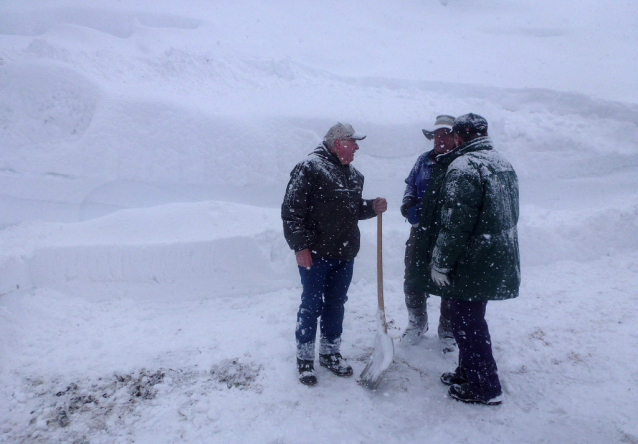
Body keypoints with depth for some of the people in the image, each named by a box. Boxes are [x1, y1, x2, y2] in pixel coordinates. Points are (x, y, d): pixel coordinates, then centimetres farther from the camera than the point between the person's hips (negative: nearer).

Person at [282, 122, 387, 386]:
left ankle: (330, 353, 32)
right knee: (311, 306, 4)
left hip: (345, 255, 7)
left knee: (336, 304, 16)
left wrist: (372, 208, 4)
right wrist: (299, 246, -17)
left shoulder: (354, 175, 14)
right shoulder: (309, 168, -11)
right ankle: (304, 358, 21)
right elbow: (291, 210, -14)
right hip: (315, 254, -7)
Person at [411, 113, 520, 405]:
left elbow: (455, 222, -23)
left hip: (472, 263, -9)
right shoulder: (504, 164, 12)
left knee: (466, 321, 3)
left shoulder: (463, 166, -18)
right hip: (500, 260, 9)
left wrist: (440, 263, -15)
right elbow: (512, 214, 20)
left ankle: (485, 389, 15)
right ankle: (468, 372, 34)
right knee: (471, 318, 20)